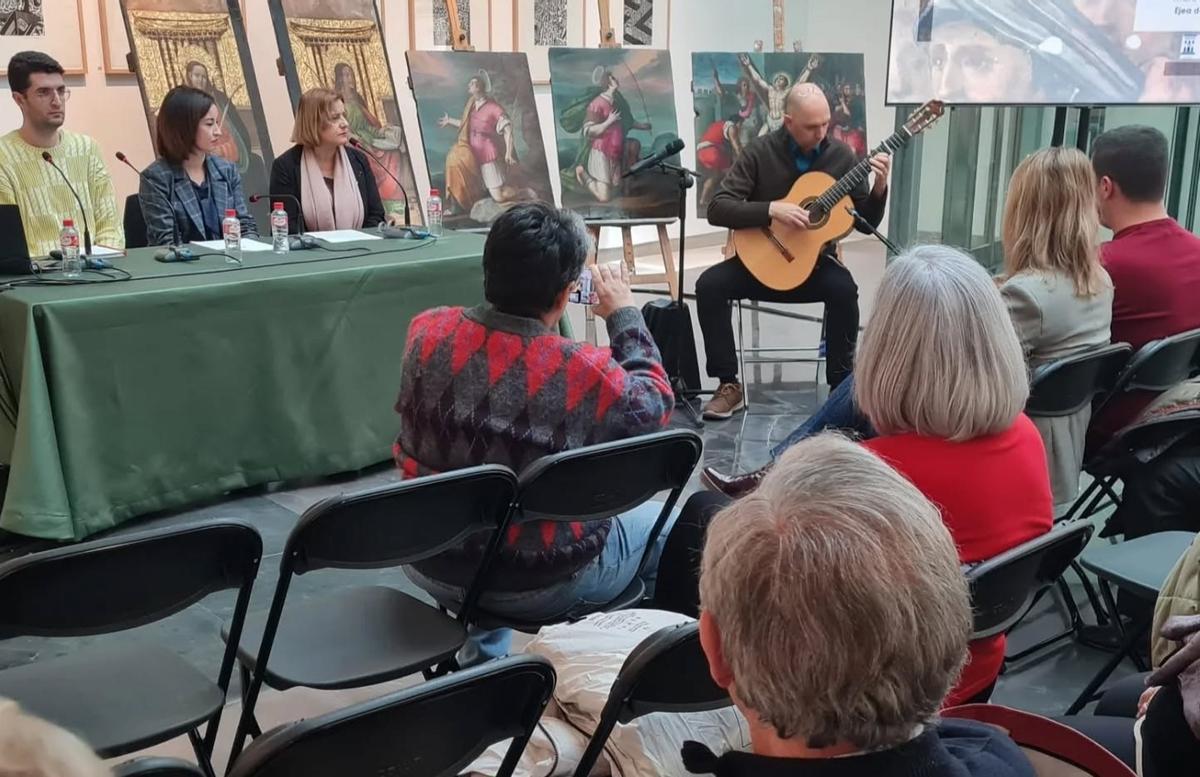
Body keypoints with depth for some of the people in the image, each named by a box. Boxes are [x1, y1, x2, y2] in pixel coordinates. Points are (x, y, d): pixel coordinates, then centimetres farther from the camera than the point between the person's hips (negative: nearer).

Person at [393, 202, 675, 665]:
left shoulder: (427, 331, -14)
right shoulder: (585, 372, -26)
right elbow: (655, 405, -5)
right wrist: (625, 315, 4)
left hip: (432, 568, 5)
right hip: (542, 589, -4)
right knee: (663, 524, 21)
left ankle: (480, 657, 46)